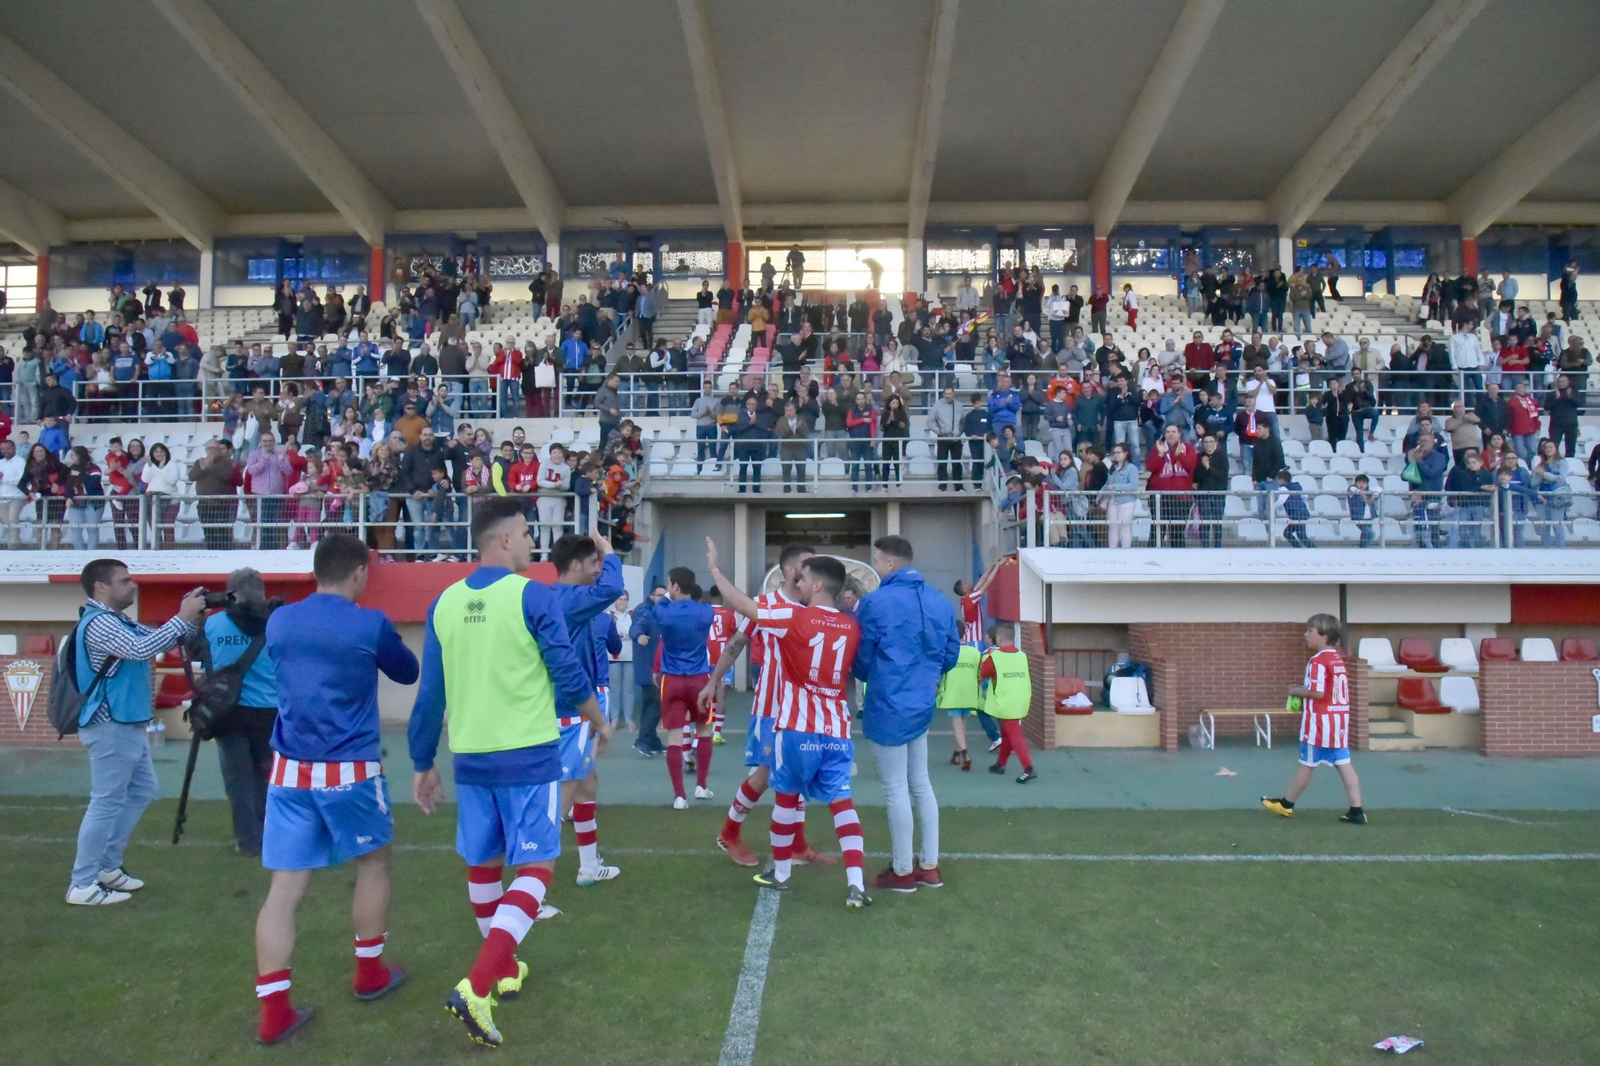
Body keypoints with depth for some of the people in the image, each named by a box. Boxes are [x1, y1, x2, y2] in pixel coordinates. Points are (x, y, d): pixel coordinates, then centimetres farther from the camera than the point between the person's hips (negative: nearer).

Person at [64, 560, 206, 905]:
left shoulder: (117, 621, 15)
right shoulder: (98, 623, -17)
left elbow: (158, 641, 14)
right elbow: (142, 650, -31)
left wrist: (190, 620, -3)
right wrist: (182, 617, -27)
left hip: (126, 726, 11)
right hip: (110, 728, -11)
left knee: (142, 791, 17)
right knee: (107, 803, -5)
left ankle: (107, 866, 25)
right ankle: (82, 885, 3)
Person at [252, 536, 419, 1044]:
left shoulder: (278, 621, 3)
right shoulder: (370, 624, -10)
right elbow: (408, 673, 7)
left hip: (289, 772, 4)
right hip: (350, 771, -4)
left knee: (284, 889, 6)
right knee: (373, 862, 18)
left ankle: (274, 1011, 6)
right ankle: (370, 973, 30)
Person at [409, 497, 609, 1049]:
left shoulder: (444, 603, 2)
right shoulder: (532, 596, -12)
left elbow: (430, 695, 5)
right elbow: (569, 676, -10)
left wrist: (423, 764, 15)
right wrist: (600, 721, 8)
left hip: (471, 758, 6)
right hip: (529, 756, -5)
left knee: (483, 865, 21)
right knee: (534, 869, 4)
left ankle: (505, 968, 37)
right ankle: (476, 987, -9)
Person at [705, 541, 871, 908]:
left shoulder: (794, 617, -10)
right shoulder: (852, 627, 4)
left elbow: (742, 605, -5)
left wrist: (715, 569, 5)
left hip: (799, 727, -3)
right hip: (838, 730, 4)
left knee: (786, 796, 14)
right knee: (842, 800, 6)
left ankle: (780, 872, 27)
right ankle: (856, 884, -3)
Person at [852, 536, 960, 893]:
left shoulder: (876, 602, -15)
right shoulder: (939, 602, 3)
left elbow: (860, 659, -5)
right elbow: (952, 653, 9)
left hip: (889, 706, -6)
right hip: (922, 704, 7)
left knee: (896, 790, 4)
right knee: (920, 784, 17)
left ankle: (902, 871, 15)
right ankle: (929, 867, 24)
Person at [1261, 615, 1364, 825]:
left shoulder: (1318, 661, -17)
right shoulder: (1337, 659, 12)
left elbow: (1318, 693, -23)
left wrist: (1297, 691, -8)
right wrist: (1305, 689, 13)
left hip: (1321, 721, -8)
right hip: (1339, 719, 8)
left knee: (1307, 764, 4)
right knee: (1344, 765, 7)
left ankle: (1286, 804, 17)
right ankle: (1356, 811, 4)